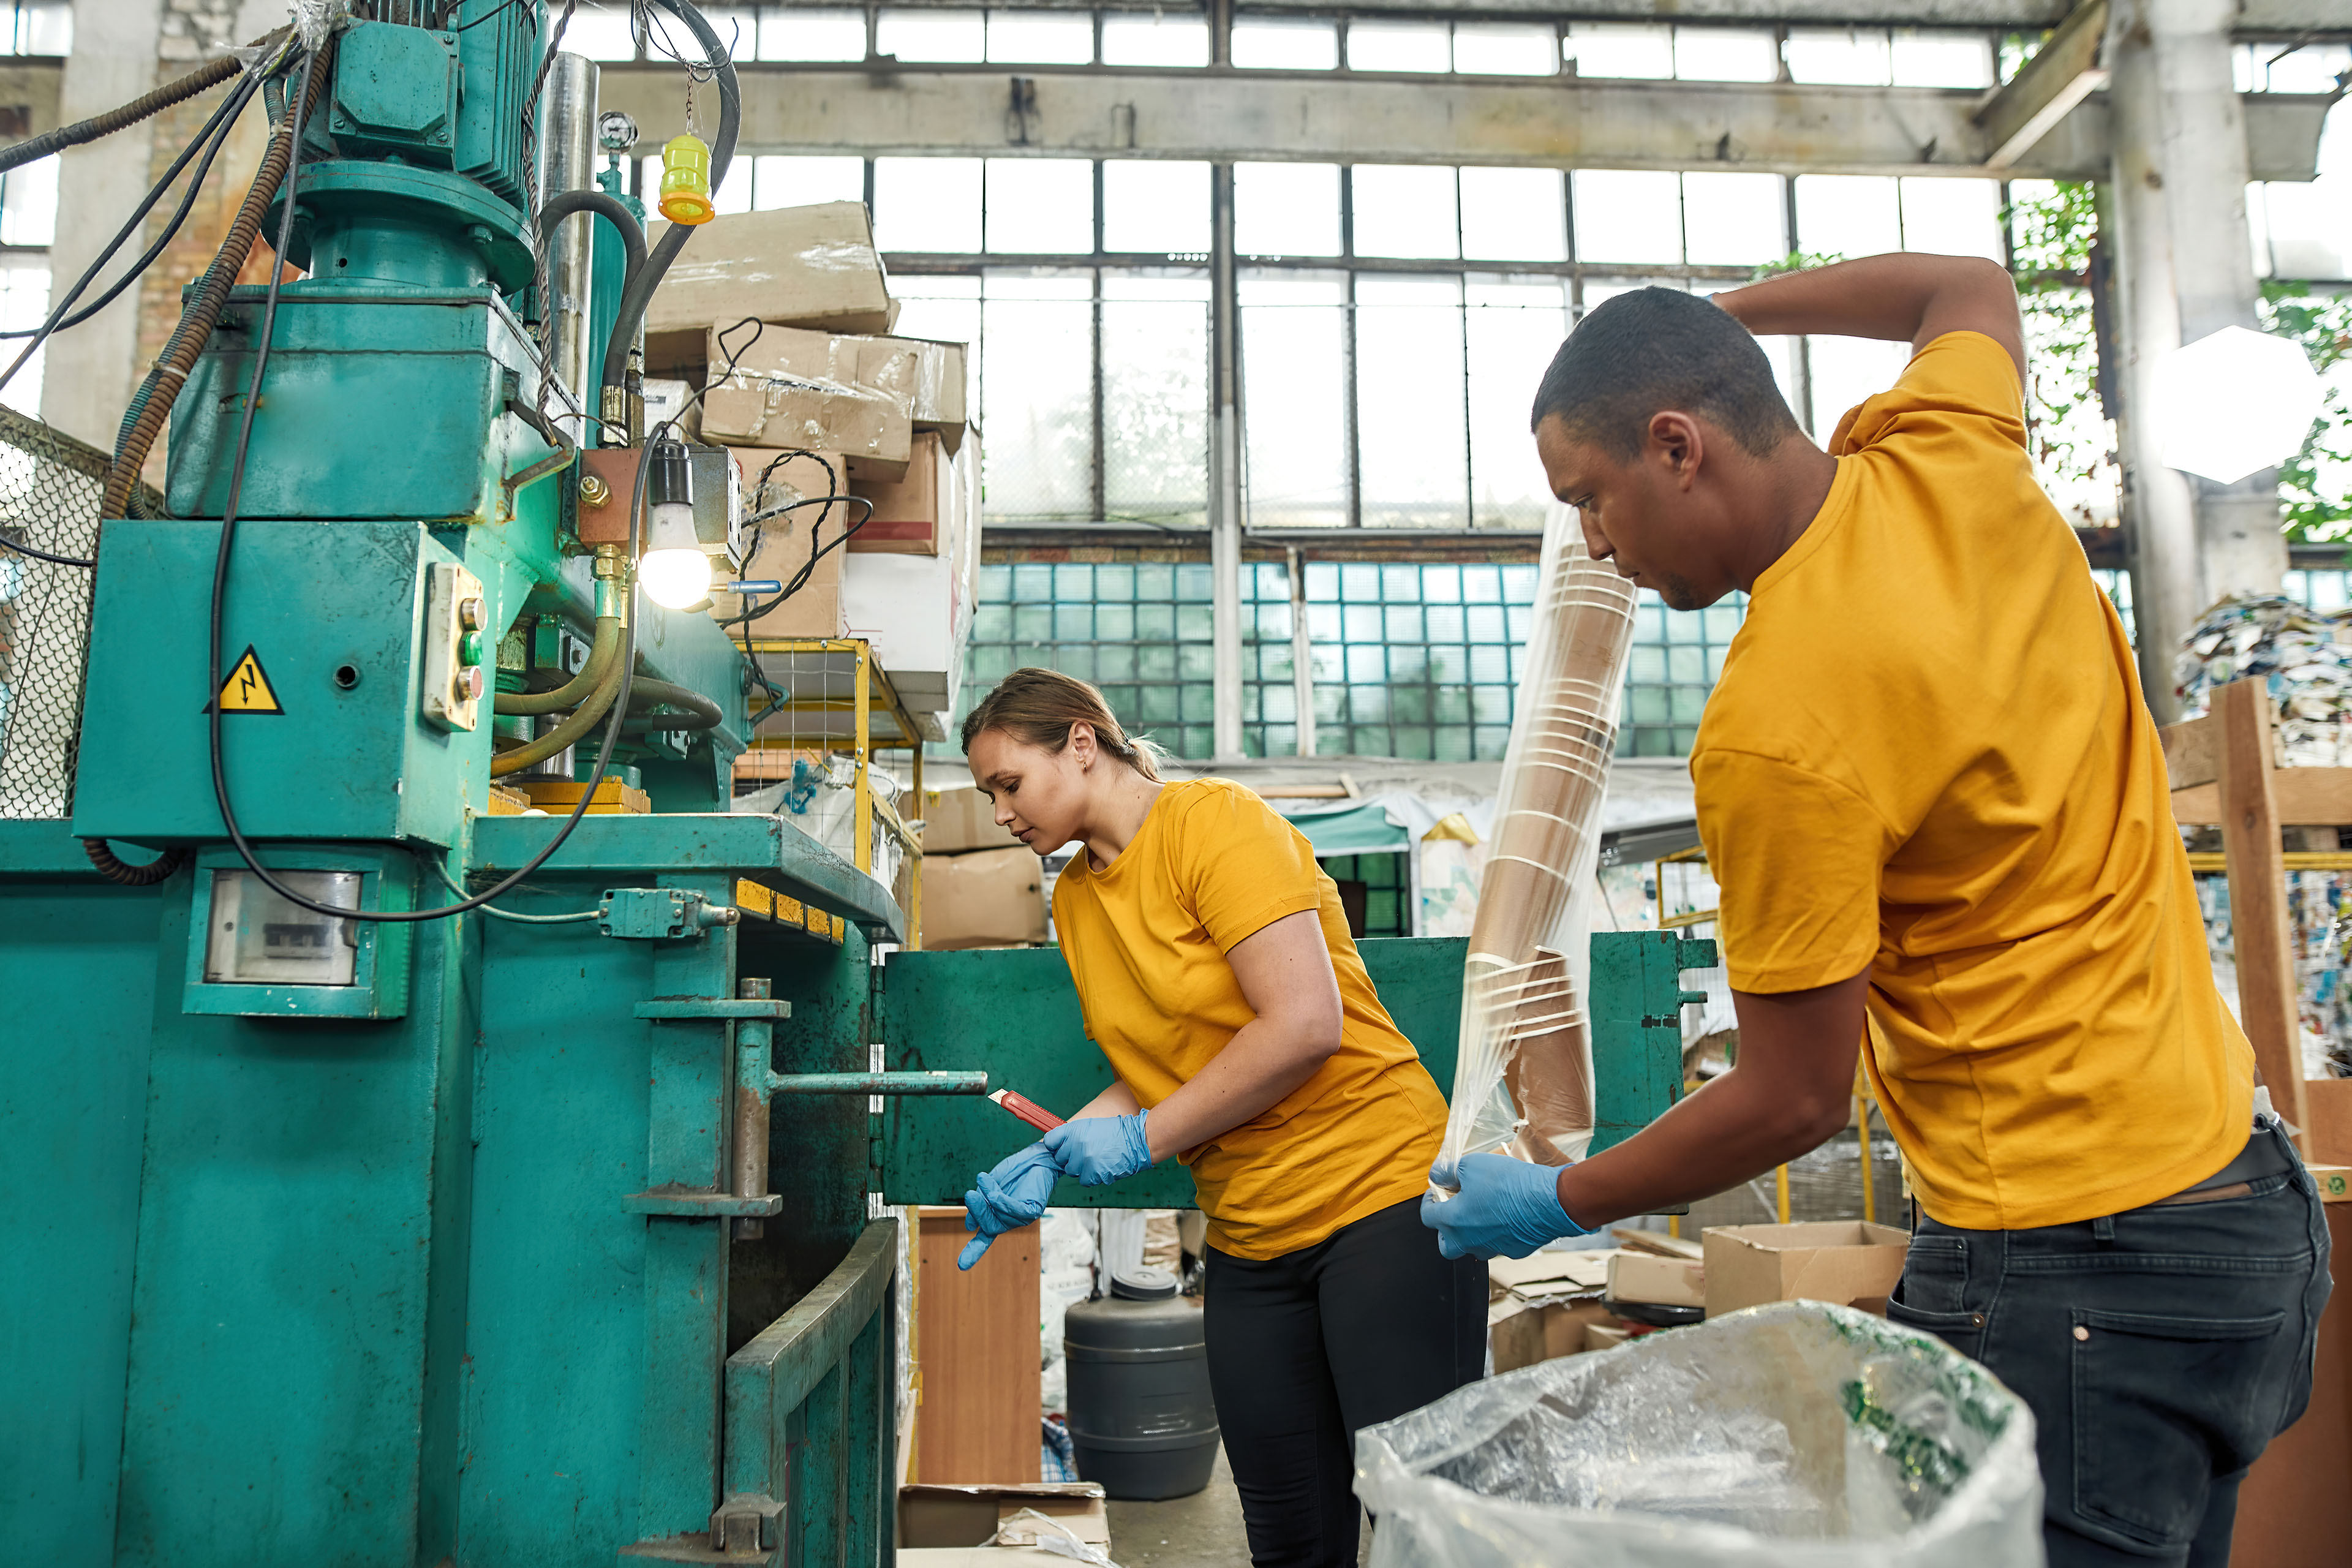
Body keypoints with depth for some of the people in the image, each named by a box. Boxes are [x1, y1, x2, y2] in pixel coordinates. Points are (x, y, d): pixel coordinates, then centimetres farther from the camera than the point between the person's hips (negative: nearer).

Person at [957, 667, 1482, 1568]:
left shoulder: (1214, 821, -10)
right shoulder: (1075, 897, 12)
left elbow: (1306, 1025, -19)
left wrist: (1143, 1137, -13)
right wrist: (1048, 1156, -1)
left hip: (1382, 1193, -7)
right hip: (1249, 1241, 7)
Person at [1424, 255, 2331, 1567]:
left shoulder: (1776, 733, -24)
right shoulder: (1954, 464, -2)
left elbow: (1796, 1099, -14)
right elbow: (1973, 287, 24)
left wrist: (1560, 1203, 0)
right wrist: (1718, 314, 27)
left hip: (2071, 1267, -9)